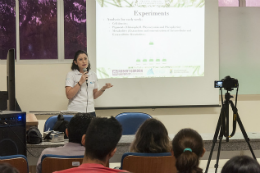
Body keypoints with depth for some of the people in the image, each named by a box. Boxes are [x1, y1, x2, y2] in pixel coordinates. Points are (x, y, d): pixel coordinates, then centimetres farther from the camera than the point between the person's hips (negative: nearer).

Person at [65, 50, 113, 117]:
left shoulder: (93, 75, 11)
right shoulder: (71, 74, -2)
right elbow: (69, 95, -11)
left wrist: (103, 89, -2)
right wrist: (80, 82, -16)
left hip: (90, 111, 4)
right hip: (75, 111, -4)